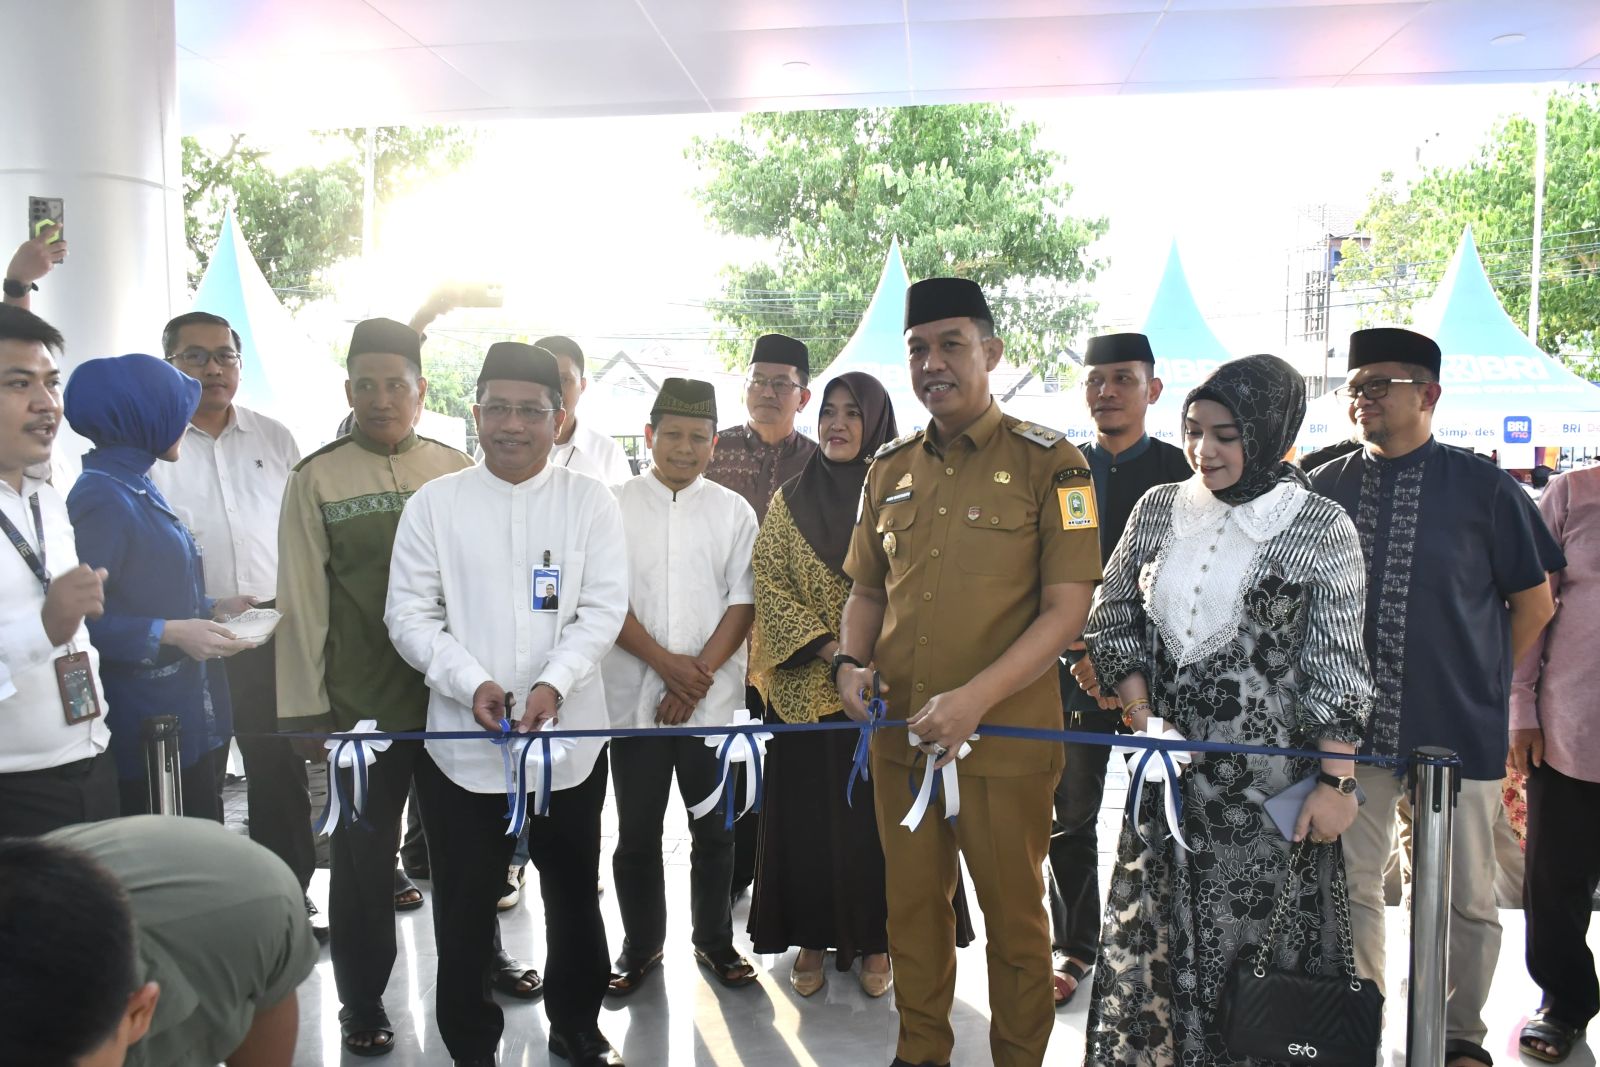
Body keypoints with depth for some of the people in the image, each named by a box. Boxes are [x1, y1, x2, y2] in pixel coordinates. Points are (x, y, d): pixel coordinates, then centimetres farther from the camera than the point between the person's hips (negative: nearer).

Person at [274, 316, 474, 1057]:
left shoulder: (456, 470, 3)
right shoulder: (317, 479, -3)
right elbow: (303, 599, -3)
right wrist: (309, 707, -3)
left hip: (455, 692, 2)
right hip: (361, 702, -2)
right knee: (363, 853, 10)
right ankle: (362, 1002, 29)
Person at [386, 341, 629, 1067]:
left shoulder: (590, 502, 1)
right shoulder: (434, 503, 1)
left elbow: (603, 610, -6)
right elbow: (409, 613, -3)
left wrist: (553, 684, -22)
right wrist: (471, 684, -17)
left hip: (569, 739, 1)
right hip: (462, 742, 0)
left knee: (574, 895, 17)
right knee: (464, 909, 10)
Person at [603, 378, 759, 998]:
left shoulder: (734, 512, 5)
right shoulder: (615, 506, 2)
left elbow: (743, 602, 0)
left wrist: (700, 674, -10)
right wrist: (666, 663, -13)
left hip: (713, 700, 1)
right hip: (634, 697, -1)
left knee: (716, 829, 10)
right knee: (637, 833, 9)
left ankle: (714, 940, 28)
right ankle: (640, 947, 26)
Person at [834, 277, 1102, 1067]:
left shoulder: (1049, 463, -7)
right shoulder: (890, 470, 9)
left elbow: (1067, 609, -12)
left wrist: (976, 698, -23)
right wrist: (851, 662, -4)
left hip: (1007, 736, -4)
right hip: (899, 734, 5)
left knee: (1013, 912, 10)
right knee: (913, 904, 17)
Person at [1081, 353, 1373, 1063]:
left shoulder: (1320, 528, -6)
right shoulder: (1159, 508, 5)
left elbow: (1336, 669, -7)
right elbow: (1115, 619, 9)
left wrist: (1336, 781, -10)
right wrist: (1142, 718, -2)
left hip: (1268, 778, -4)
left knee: (1255, 941, 5)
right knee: (1152, 938, 11)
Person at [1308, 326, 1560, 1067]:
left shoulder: (1481, 487, -3)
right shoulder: (1325, 489, 2)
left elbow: (1533, 597, 6)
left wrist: (1488, 681, 6)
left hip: (1458, 728, -2)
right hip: (1355, 725, 2)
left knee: (1466, 895, 10)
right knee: (1352, 882, 10)